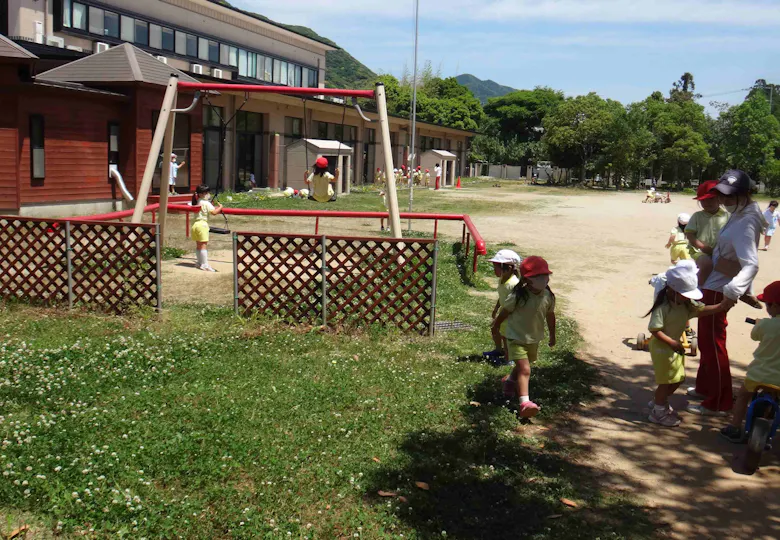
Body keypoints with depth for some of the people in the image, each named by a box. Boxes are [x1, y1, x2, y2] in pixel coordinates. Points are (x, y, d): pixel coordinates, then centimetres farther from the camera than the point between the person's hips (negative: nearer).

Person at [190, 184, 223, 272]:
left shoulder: (197, 202, 15)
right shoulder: (206, 203, -11)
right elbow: (214, 212, -19)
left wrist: (215, 208, 19)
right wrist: (220, 207, -4)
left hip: (195, 224, 9)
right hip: (202, 224, -9)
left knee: (198, 245, 15)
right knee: (203, 245, -9)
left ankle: (199, 263, 23)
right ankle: (205, 265, -10)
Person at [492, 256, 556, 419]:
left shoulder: (548, 297, -10)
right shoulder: (517, 297, -24)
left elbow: (550, 315, 6)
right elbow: (505, 311, -7)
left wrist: (552, 335, 16)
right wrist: (496, 325, 8)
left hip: (534, 339, 6)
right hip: (516, 338, -6)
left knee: (522, 366, 27)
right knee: (524, 369, -20)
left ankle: (510, 382, 58)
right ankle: (524, 402, -27)